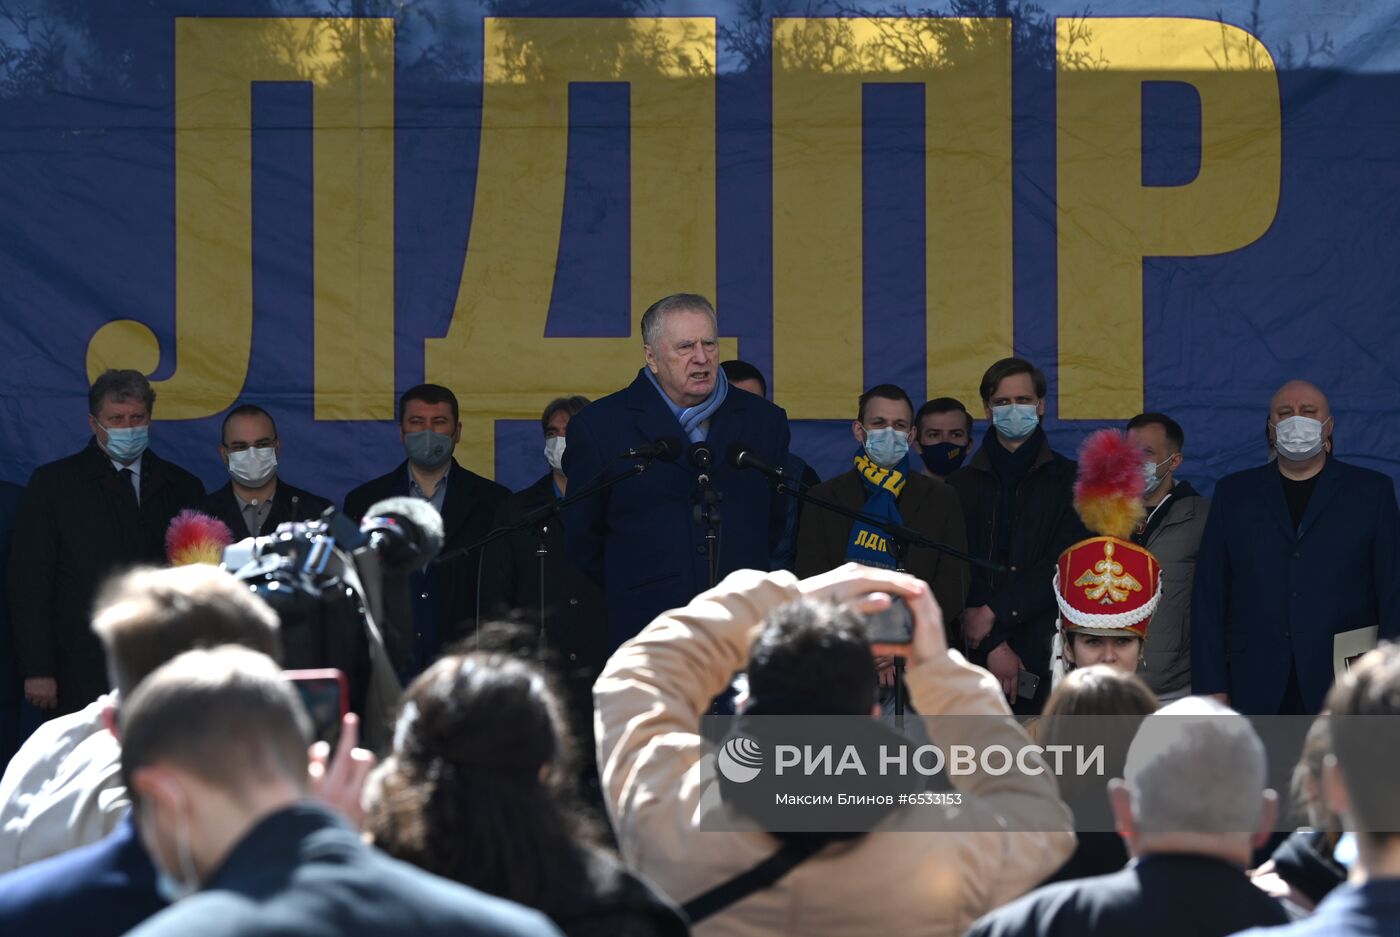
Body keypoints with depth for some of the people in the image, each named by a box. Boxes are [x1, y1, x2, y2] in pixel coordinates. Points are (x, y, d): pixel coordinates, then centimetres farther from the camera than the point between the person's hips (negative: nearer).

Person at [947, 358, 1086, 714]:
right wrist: (992, 644, -8)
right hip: (977, 656, 1)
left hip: (1048, 658, -1)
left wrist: (993, 611, -7)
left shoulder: (1069, 480, 10)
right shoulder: (961, 486, 13)